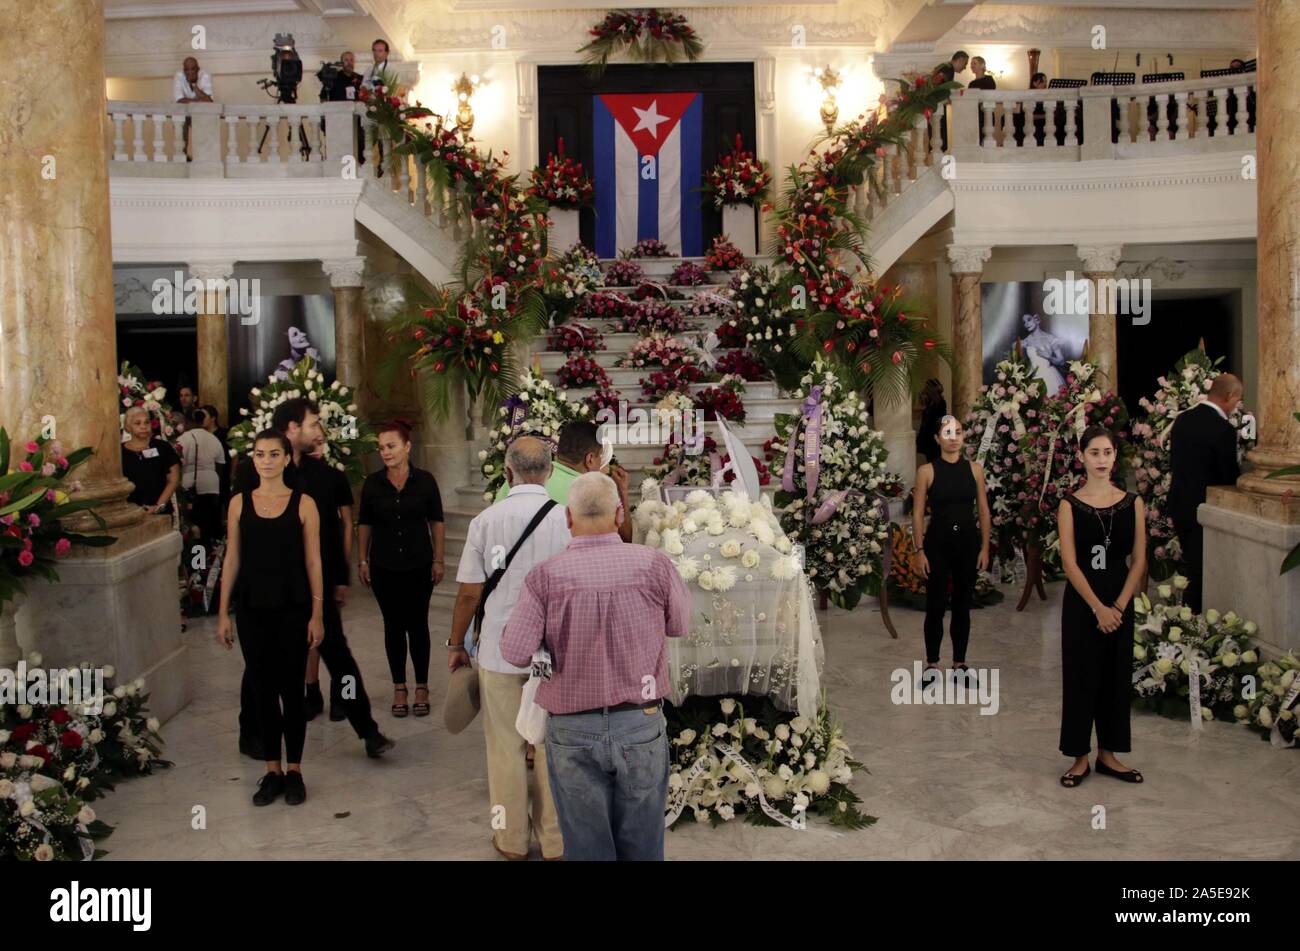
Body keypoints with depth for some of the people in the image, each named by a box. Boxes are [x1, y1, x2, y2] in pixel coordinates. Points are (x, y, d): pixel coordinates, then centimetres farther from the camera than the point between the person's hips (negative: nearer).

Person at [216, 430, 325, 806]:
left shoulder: (303, 503, -3)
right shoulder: (239, 503, 4)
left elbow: (313, 562, -2)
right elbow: (232, 560, 6)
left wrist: (317, 613, -5)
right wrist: (223, 613, 4)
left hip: (292, 609, -2)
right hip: (252, 609, 2)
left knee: (291, 690, 4)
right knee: (264, 690, 9)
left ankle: (294, 771, 17)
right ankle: (272, 771, 20)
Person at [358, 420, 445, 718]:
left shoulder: (425, 481, -4)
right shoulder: (372, 483, -1)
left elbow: (437, 522, 2)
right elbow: (364, 524, 7)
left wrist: (439, 560, 0)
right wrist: (363, 561, 5)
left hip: (419, 565, -1)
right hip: (384, 567, 1)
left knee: (418, 624, 4)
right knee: (393, 626, 8)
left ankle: (422, 688, 15)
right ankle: (399, 688, 17)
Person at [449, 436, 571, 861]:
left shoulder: (485, 520, -7)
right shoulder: (567, 519, -7)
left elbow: (469, 592, -4)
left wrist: (456, 644, 10)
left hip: (500, 650, 0)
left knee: (507, 748, 12)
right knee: (551, 747, 12)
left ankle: (512, 841, 25)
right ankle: (554, 842, 23)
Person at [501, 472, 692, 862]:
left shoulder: (545, 576, -11)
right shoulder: (654, 565, -9)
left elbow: (516, 653, -15)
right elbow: (680, 626, 5)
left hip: (572, 731, 0)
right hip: (641, 726, 1)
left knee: (588, 846, 13)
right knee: (642, 845, 16)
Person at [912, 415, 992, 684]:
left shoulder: (975, 469, 4)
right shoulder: (927, 471, -2)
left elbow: (984, 512, 7)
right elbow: (918, 514, -2)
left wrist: (985, 547, 2)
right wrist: (919, 550, -8)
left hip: (968, 542, 2)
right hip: (937, 542, -2)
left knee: (963, 605, 9)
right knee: (935, 606, 2)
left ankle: (960, 662, 20)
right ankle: (932, 663, 14)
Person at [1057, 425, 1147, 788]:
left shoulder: (1132, 503, 2)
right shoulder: (1070, 504, -4)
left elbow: (1138, 560, 0)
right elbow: (1069, 563, -10)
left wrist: (1118, 606, -10)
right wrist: (1098, 607, -16)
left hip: (1120, 602, 3)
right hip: (1081, 601, -2)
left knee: (1116, 675, 9)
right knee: (1080, 675, 3)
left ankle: (1108, 754, 23)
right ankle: (1080, 757, 14)